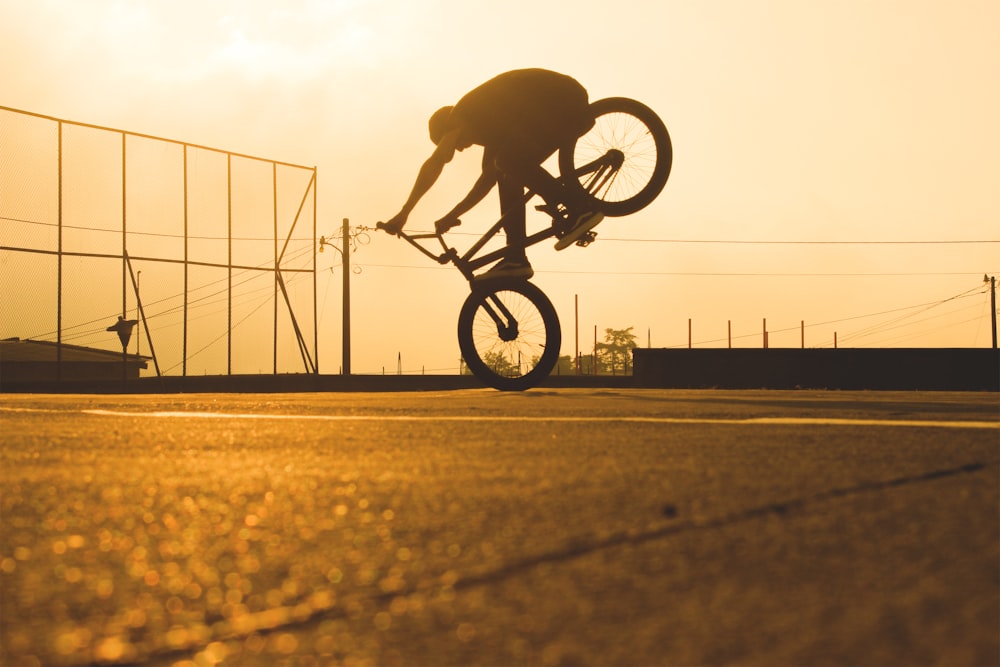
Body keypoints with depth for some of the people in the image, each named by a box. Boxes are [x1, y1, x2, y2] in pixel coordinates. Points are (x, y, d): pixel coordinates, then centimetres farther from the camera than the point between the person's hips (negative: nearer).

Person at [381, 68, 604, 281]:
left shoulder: (464, 112, -1)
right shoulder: (488, 123, 24)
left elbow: (435, 163, -10)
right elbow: (489, 176, 30)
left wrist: (404, 212, -8)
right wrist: (452, 216, 30)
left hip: (567, 103, -10)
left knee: (509, 160, -17)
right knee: (510, 172, 9)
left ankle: (580, 209, -18)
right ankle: (515, 259, 5)